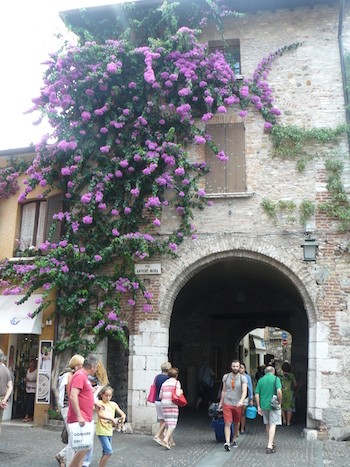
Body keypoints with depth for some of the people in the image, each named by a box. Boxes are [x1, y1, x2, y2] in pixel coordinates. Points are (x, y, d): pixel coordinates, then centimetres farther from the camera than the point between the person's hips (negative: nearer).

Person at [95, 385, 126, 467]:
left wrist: (123, 417, -16)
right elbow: (100, 415, -22)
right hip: (102, 431, -6)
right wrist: (112, 419, -32)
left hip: (110, 431, 6)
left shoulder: (113, 404, 7)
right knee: (109, 452, -14)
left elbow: (123, 414, 8)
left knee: (105, 453, 14)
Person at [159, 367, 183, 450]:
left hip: (164, 404, 5)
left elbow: (160, 396, 9)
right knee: (172, 424, -5)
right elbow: (177, 394, -13)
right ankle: (166, 440, -22)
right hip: (172, 404, -5)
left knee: (167, 423, 16)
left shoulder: (164, 383, 13)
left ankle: (170, 441, 22)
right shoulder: (176, 382, -1)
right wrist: (181, 392, 8)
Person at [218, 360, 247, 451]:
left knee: (236, 424, 13)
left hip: (238, 405, 0)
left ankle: (234, 440, 31)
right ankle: (227, 442, -14)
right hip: (227, 403, 0)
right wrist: (221, 403, 13)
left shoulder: (243, 378, -4)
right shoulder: (226, 377, 3)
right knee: (227, 423, -10)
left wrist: (241, 401, -32)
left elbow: (244, 391, -15)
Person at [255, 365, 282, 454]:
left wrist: (258, 407, 7)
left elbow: (256, 394, 3)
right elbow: (279, 391, -19)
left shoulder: (260, 380, 6)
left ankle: (271, 443, 31)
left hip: (264, 405, 4)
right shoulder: (276, 379, -5)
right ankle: (270, 445, -10)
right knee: (273, 425, -1)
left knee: (268, 424, 18)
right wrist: (280, 402, -7)